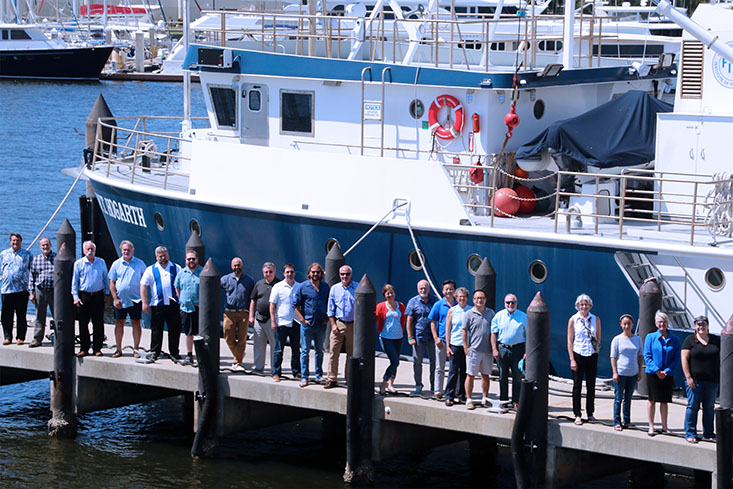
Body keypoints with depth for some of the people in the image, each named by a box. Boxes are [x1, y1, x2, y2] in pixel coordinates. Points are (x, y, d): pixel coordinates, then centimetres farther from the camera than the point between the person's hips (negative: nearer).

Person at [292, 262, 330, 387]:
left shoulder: (326, 287, 7)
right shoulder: (303, 287, -2)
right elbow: (295, 304, -1)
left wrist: (327, 318, 6)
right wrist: (302, 319, -7)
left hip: (321, 325, 3)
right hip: (307, 324, -3)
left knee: (319, 351, 11)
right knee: (305, 351, -1)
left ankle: (319, 375, 20)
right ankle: (304, 377, 2)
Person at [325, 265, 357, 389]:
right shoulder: (335, 289, 7)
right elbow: (331, 309, 9)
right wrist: (333, 325, -1)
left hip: (353, 325, -1)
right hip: (338, 324, 1)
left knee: (352, 354, 5)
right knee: (333, 353, -4)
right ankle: (332, 379, 0)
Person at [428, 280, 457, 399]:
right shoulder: (438, 305, 1)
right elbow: (433, 322, 2)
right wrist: (436, 337, -7)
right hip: (442, 340, -1)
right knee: (440, 368, 4)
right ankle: (438, 391, 8)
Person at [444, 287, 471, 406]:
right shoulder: (452, 311, 5)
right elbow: (448, 329, 5)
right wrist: (448, 346, -2)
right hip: (455, 344, -1)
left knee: (464, 371, 5)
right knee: (453, 371, -3)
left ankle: (462, 395, 15)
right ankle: (449, 396, 2)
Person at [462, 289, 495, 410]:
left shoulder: (490, 313, 8)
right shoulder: (469, 314, -2)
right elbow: (464, 331, -1)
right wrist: (465, 347, -6)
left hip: (487, 350, 3)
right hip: (474, 350, -3)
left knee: (486, 375, 11)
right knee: (470, 375, -1)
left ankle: (485, 398, 21)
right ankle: (469, 399, 5)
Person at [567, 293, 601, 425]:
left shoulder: (596, 319, 6)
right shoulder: (573, 319, -1)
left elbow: (598, 339, 13)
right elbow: (570, 341, -2)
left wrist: (596, 351, 2)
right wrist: (572, 359, -8)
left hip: (592, 356, 2)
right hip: (578, 354, -2)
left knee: (591, 386, 7)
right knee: (577, 386, 1)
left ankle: (590, 413, 17)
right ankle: (577, 415, 5)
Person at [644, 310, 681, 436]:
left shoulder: (674, 340, 3)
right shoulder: (650, 337, -1)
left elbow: (676, 358, 3)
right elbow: (647, 356, -3)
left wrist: (667, 371, -10)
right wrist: (656, 371, -13)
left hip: (667, 375, 1)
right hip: (652, 374, -1)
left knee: (665, 401, 7)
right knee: (652, 400, 2)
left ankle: (664, 426, 16)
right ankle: (651, 427, 8)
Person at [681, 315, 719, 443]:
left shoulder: (716, 340, 11)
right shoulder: (690, 340, 1)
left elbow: (720, 358, 15)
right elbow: (684, 359, -4)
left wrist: (721, 377, 7)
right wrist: (688, 377, -13)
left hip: (712, 380, 3)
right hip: (695, 380, -3)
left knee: (709, 407, 7)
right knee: (693, 406, -4)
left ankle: (708, 433, 15)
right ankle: (690, 434, 2)